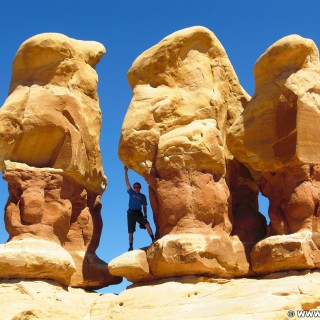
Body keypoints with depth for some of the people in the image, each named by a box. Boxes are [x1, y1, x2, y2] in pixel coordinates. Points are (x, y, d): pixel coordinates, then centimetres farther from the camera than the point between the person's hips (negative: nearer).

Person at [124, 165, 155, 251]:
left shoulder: (142, 196, 8)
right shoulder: (131, 193, 6)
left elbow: (144, 206, 12)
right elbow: (127, 183, -1)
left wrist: (145, 214, -2)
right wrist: (126, 172, -8)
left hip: (139, 213, 0)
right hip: (131, 213, 0)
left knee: (147, 224, -23)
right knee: (130, 231, 2)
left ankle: (153, 239, -19)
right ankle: (131, 246, 12)